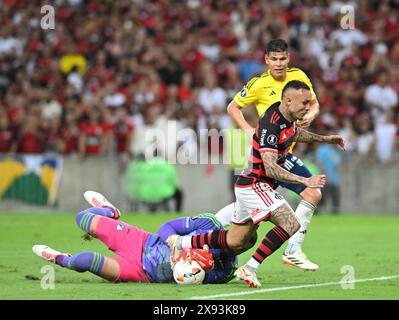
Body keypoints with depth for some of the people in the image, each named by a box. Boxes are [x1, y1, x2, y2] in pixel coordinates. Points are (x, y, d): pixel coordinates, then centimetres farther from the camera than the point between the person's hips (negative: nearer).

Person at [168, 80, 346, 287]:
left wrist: (324, 139, 23)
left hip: (250, 185, 10)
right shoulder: (270, 125, -27)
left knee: (236, 242, 17)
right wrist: (303, 181, -41)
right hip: (254, 185, -10)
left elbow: (294, 133, 28)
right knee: (290, 224, -21)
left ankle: (181, 243, 27)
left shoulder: (287, 117, 2)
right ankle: (250, 269, -18)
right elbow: (270, 168, -34)